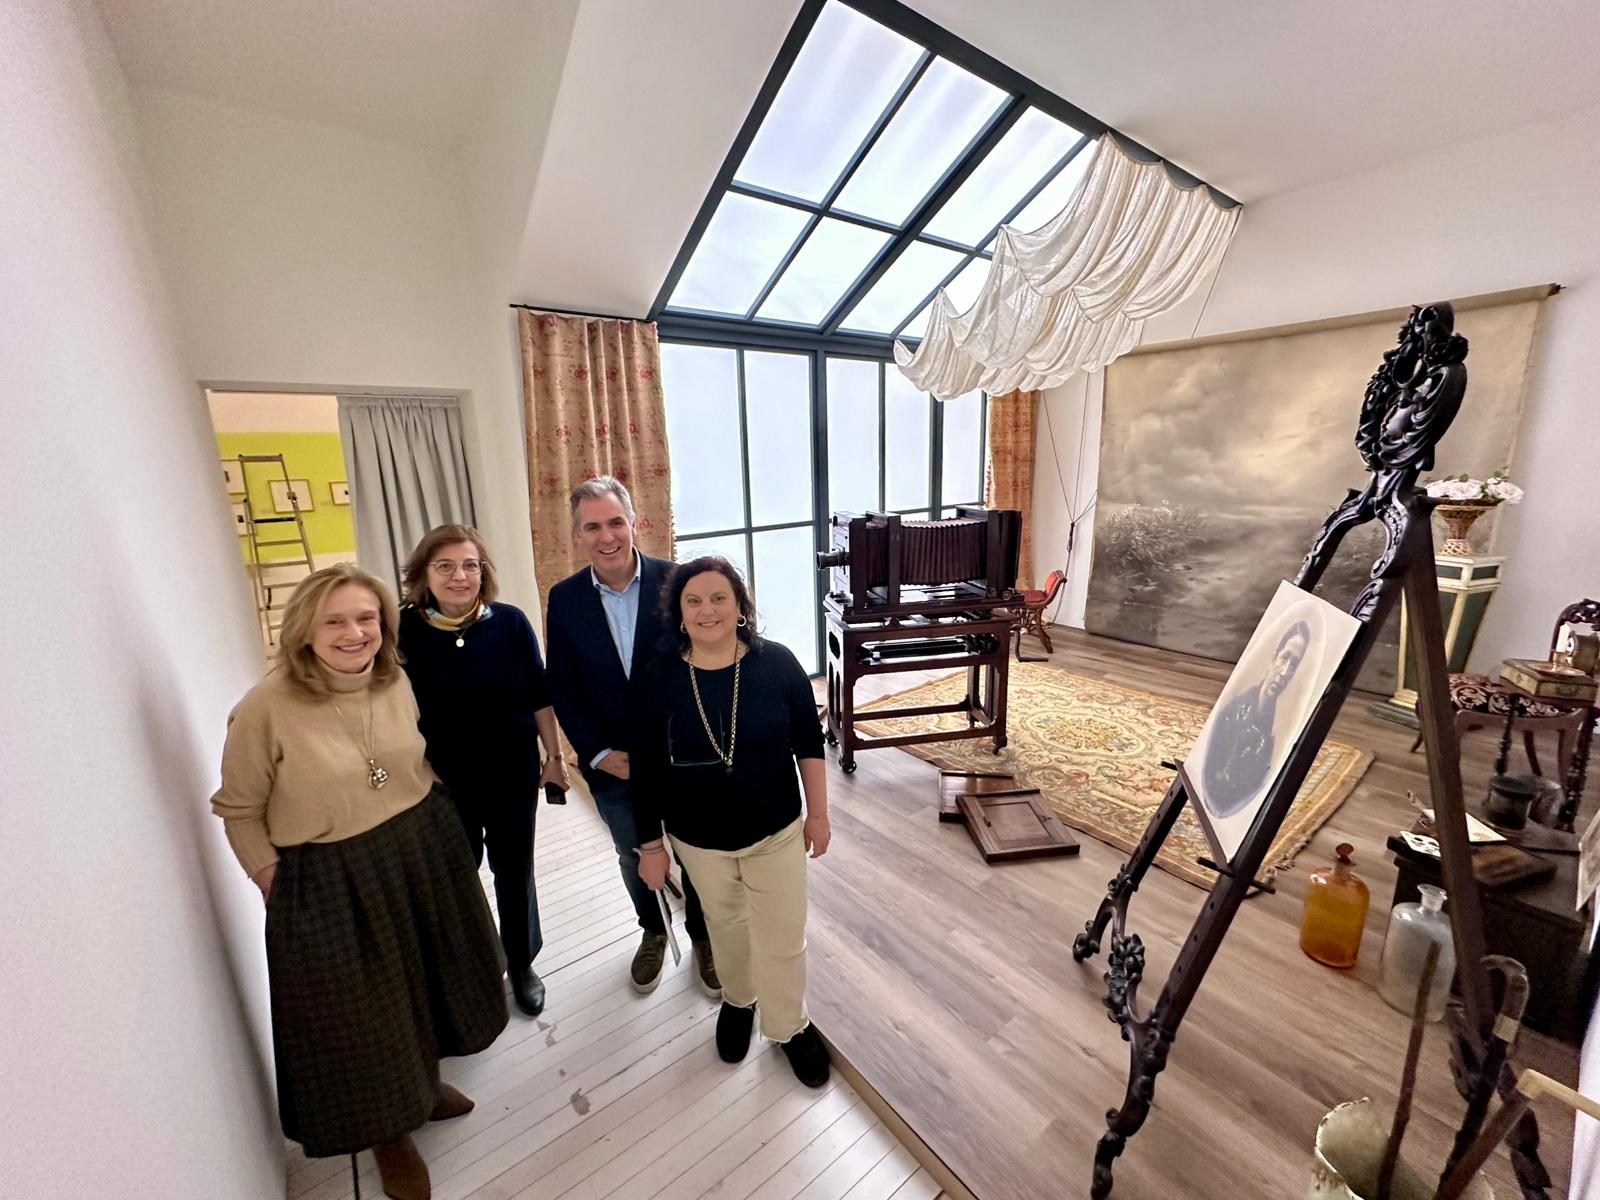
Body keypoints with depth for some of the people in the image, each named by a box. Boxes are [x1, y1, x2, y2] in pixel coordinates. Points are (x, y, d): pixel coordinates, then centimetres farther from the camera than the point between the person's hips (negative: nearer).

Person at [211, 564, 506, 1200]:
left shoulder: (397, 681, -6)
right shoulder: (265, 708, -19)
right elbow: (240, 810, -8)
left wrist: (437, 821, 8)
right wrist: (274, 882, -7)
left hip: (423, 854, 4)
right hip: (327, 881, -4)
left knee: (427, 986, 23)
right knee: (359, 1012, 18)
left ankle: (425, 1082, 54)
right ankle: (388, 1131, 47)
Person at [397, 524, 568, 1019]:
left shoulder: (509, 622, -11)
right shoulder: (404, 629, -12)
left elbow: (538, 695, -4)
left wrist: (555, 755, 0)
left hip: (512, 774, 0)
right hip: (442, 781, 0)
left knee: (514, 870, 16)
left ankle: (522, 963, 40)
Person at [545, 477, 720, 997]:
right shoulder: (565, 598, -7)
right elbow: (562, 687, -2)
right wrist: (599, 754, -9)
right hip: (612, 763, 2)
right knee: (635, 858, 24)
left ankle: (703, 938, 46)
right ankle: (653, 933, 52)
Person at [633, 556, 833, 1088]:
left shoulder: (777, 662, -17)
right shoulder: (660, 679, -15)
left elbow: (809, 741, -6)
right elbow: (649, 770, -6)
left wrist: (818, 813, -1)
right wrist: (651, 845, 0)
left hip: (776, 831, -1)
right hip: (699, 840, 1)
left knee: (783, 939, 14)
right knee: (727, 928, 26)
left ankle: (790, 1025, 45)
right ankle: (737, 1001, 57)